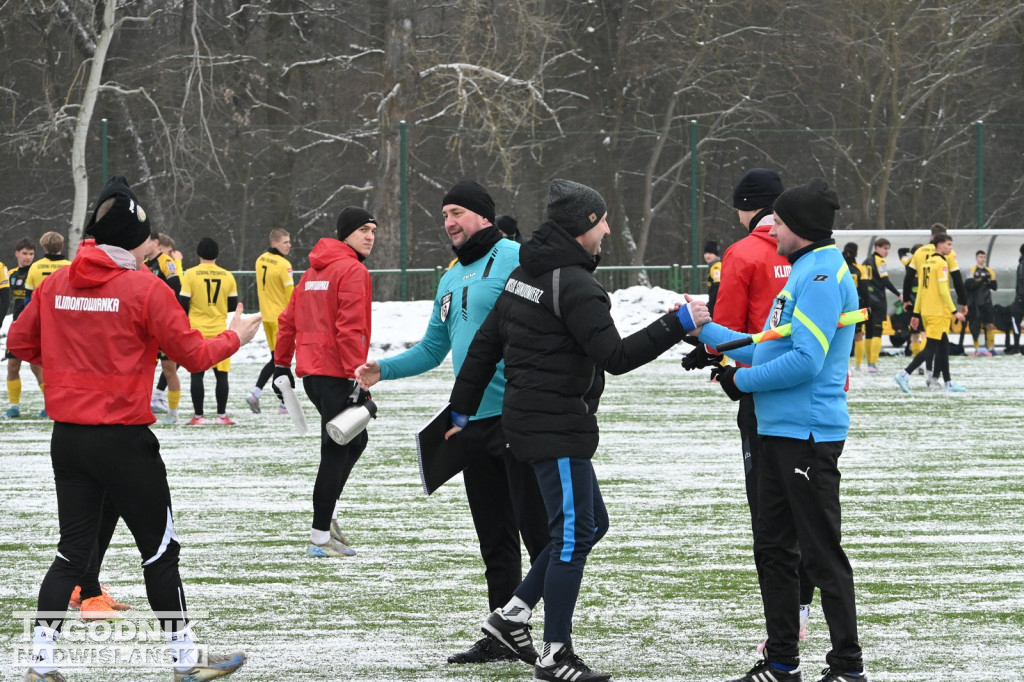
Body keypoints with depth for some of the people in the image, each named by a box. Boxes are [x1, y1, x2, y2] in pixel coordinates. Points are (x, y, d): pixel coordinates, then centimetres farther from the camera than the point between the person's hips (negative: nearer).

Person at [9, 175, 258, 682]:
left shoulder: (54, 285, 2)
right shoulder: (145, 289, -12)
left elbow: (20, 342, 11)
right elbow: (193, 354, -8)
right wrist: (235, 336, 10)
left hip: (67, 439, 5)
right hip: (124, 440, -5)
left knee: (72, 551, 11)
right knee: (159, 550, 7)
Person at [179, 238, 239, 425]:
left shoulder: (191, 274, -6)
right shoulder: (227, 276, 2)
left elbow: (183, 303, -6)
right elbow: (233, 305, 6)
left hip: (196, 332, -2)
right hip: (220, 331, 2)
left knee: (197, 374, 1)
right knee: (221, 374, 6)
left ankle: (198, 416, -1)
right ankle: (222, 415, 5)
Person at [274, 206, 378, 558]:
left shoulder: (314, 271, 16)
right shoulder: (353, 271, -12)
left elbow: (288, 320, 19)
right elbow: (350, 328, -20)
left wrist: (281, 364, 25)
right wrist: (356, 376, -21)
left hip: (311, 372, 9)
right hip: (336, 374, -9)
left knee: (354, 440, 22)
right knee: (336, 453, -5)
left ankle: (325, 515, 18)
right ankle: (320, 538, -4)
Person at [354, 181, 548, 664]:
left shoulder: (514, 259, -7)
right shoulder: (450, 280, 20)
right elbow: (433, 350, 26)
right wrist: (383, 370, 12)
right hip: (474, 422, 9)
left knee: (537, 530, -7)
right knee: (494, 538, 12)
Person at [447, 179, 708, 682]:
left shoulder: (525, 275, 12)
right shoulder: (574, 285, -18)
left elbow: (484, 346, 16)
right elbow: (616, 356, -24)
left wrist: (462, 410, 22)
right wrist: (679, 325, -20)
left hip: (528, 416, 10)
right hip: (558, 428, -10)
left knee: (590, 524, 17)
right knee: (574, 532, -4)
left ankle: (513, 615, 16)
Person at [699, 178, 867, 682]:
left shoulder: (823, 274, -15)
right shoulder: (805, 271, 17)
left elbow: (805, 361, -23)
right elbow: (772, 348, 21)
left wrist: (741, 381, -12)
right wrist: (703, 329, 22)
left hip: (807, 433, -11)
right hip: (781, 430, 11)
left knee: (821, 554, -6)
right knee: (773, 547, 13)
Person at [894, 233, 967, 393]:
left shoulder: (927, 263, 13)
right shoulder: (941, 263, -11)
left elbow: (920, 289, 15)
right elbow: (943, 290, -17)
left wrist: (916, 314, 17)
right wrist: (954, 311, -15)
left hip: (926, 312, 9)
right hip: (938, 312, -9)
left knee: (943, 347, 13)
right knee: (930, 348, -8)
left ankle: (948, 383, 14)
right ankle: (905, 375, -16)